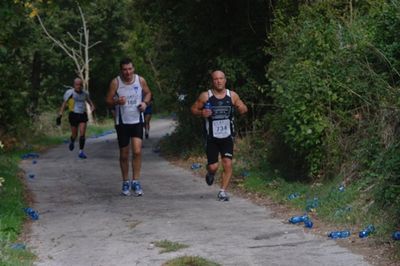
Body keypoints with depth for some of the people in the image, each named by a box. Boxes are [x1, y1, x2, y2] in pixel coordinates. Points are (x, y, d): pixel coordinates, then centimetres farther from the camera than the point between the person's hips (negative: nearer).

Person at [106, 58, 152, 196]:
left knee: (137, 151, -14)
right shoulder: (115, 82, -8)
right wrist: (117, 101, -26)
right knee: (124, 155, 7)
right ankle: (126, 182, 23)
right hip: (122, 122, 0)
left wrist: (145, 102, -7)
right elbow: (108, 100, -4)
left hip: (137, 121, 0)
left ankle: (135, 181, -3)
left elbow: (148, 93, 14)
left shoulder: (140, 80, -3)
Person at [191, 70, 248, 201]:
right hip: (211, 137, -1)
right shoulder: (205, 96, -5)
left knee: (227, 164, -10)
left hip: (227, 137, 1)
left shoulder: (232, 96, 0)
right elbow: (193, 109, 4)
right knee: (213, 166, -3)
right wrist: (201, 113, -18)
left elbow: (243, 108, 11)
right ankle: (210, 174, 35)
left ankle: (223, 191, 4)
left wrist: (242, 109, -13)